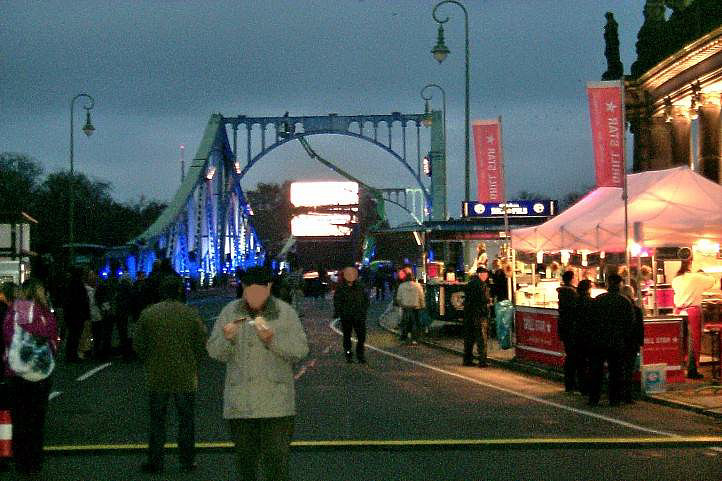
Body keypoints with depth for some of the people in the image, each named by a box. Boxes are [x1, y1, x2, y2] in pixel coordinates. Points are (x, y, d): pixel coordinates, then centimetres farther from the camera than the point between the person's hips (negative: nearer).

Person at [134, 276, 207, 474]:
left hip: (157, 377, 1)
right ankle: (187, 461, 13)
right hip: (186, 376, 0)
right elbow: (202, 344, -3)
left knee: (157, 420, 9)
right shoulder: (191, 314, -5)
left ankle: (155, 462, 11)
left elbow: (138, 344, 1)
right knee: (186, 419, 10)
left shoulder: (148, 314, -3)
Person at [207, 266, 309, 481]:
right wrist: (227, 338, -15)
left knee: (277, 459, -5)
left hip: (276, 404, -2)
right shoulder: (230, 312, 6)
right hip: (239, 403, 2)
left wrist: (273, 340, -18)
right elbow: (214, 352, 6)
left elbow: (301, 350, -4)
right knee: (245, 457, 12)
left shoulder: (285, 313, 1)